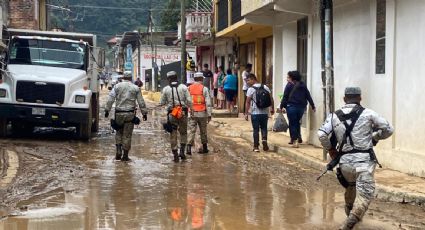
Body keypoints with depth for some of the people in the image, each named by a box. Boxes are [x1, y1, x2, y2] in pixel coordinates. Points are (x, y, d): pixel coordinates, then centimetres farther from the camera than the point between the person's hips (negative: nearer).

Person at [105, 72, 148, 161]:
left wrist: (107, 110, 2)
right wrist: (144, 113, 12)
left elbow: (110, 99, -1)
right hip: (130, 114, -1)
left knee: (119, 132, 18)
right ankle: (125, 156, 6)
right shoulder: (135, 88, 5)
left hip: (119, 113, 1)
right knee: (127, 135, 3)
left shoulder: (117, 86, 5)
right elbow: (141, 102, 5)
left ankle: (118, 150, 3)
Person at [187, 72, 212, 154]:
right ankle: (204, 148, 22)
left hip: (192, 113, 1)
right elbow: (208, 103, -7)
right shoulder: (204, 89, -4)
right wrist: (209, 115, -4)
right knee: (203, 131, 12)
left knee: (191, 131, 0)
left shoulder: (189, 88, 2)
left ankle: (189, 147, -14)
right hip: (202, 113, -1)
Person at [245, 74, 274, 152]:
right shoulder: (265, 87, 5)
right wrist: (272, 109, 15)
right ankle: (264, 139, -9)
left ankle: (256, 146, 6)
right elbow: (271, 99, 5)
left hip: (255, 113, -3)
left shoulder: (250, 89, -8)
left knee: (256, 130, 5)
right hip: (265, 112, 3)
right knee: (264, 128, 15)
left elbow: (248, 102, -10)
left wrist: (246, 113, -5)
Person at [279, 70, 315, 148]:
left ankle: (295, 140, -5)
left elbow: (285, 96, -6)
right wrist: (313, 106, 16)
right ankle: (298, 138, 18)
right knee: (297, 123, 20)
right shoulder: (303, 85, 12)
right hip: (301, 106, 5)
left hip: (292, 106, -5)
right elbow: (308, 96, 13)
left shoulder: (289, 85, -3)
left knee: (292, 124, 1)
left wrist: (282, 106, -2)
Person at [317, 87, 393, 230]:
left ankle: (350, 213, 48)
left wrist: (330, 149, 11)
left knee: (351, 187, 29)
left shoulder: (334, 116, 6)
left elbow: (321, 134, -5)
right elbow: (388, 130, 5)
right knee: (364, 194, -6)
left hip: (345, 161, 4)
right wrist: (375, 137, 22)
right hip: (364, 160, -4)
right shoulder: (368, 114, 0)